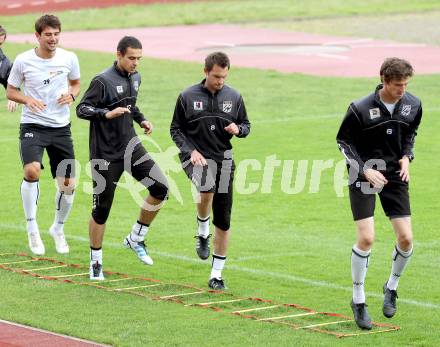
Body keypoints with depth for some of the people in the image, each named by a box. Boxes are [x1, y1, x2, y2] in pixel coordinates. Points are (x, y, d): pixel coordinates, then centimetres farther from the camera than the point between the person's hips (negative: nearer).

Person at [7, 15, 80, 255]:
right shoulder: (23, 61, -6)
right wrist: (28, 100, -15)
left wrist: (71, 95, -6)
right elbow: (10, 91, 5)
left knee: (68, 184, 3)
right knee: (32, 172, -28)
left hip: (61, 127, 3)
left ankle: (58, 229, 30)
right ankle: (32, 228, -10)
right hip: (33, 126, -3)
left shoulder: (69, 59, -1)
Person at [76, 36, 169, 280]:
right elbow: (82, 109, -15)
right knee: (101, 210, 0)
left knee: (161, 188, -10)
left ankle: (136, 239, 8)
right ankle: (96, 262, 18)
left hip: (130, 145, 6)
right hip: (105, 153, -6)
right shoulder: (103, 81, -15)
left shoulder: (135, 78, 8)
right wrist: (107, 114, -29)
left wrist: (141, 119, 8)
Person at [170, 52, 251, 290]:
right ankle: (202, 234, -7)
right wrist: (190, 151, -11)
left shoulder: (234, 97, 5)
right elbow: (176, 129, 4)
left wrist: (238, 129, -9)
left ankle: (216, 275, 16)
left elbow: (246, 125, 15)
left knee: (223, 221, 4)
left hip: (223, 158, 3)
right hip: (196, 157, -3)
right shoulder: (188, 96, -2)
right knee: (207, 189, -36)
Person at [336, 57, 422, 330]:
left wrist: (407, 156, -2)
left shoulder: (413, 105, -4)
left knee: (406, 238, -2)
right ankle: (358, 301, 2)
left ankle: (392, 287, 26)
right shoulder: (360, 109, -17)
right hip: (364, 175, -4)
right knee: (366, 238, -14)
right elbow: (343, 141, -5)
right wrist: (365, 170, -14)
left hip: (395, 175, 4)